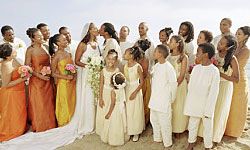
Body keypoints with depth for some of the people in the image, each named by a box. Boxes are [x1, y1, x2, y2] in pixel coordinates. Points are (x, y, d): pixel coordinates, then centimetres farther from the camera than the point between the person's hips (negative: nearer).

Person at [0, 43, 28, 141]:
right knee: (12, 115, 11)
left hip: (18, 91, 8)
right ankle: (10, 133, 32)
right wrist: (22, 79, -24)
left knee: (20, 112, 23)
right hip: (11, 94, -8)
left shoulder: (13, 60, -2)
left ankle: (19, 129, 43)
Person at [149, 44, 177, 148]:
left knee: (165, 122, 6)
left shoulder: (168, 67, -18)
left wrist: (171, 99, -7)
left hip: (164, 100, -8)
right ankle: (157, 138, 40)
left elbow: (173, 84, -14)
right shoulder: (156, 66, 5)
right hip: (154, 99, 8)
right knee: (154, 120, 19)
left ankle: (167, 143, 26)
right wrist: (154, 95, 13)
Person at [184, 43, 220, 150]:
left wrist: (208, 111, -14)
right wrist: (188, 103, 6)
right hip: (193, 104, 4)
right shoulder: (196, 68, 0)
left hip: (206, 105, -4)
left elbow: (213, 93, -14)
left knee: (208, 127, 14)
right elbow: (190, 86, 6)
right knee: (192, 125, 18)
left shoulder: (214, 71, -15)